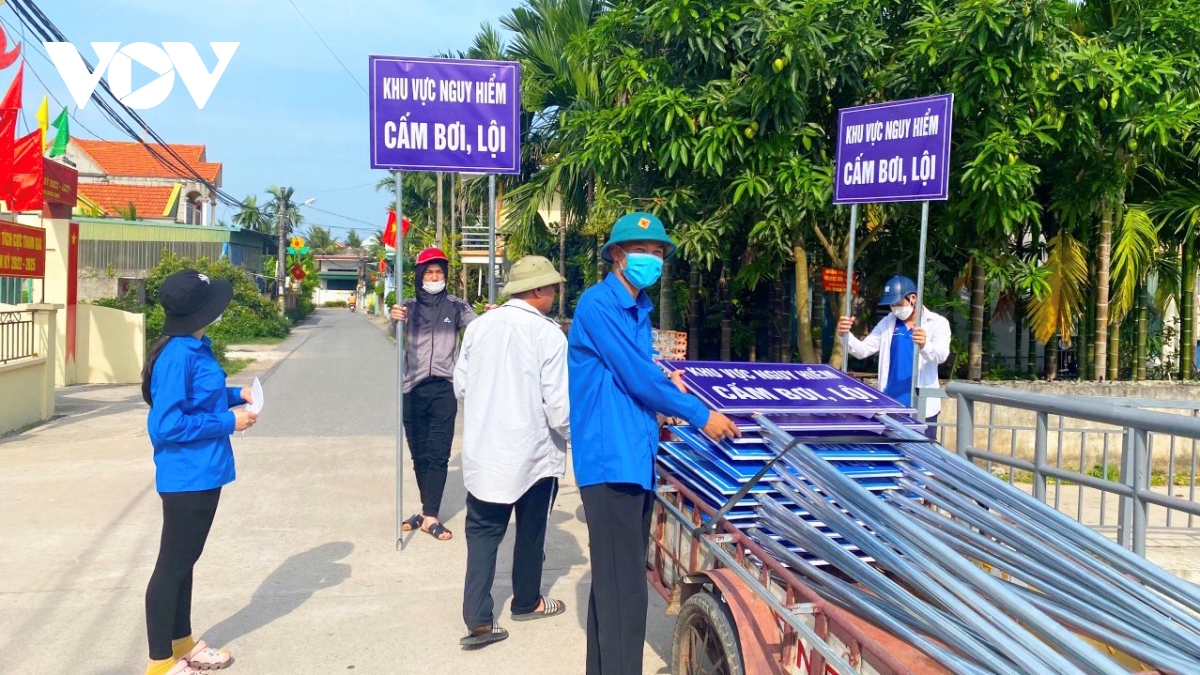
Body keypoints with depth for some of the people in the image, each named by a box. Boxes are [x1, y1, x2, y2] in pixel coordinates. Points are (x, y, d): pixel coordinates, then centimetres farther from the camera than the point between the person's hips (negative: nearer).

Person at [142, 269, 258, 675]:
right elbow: (166, 423, -26)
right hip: (186, 477, -10)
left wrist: (236, 395, 3)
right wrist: (228, 422, -21)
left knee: (185, 560, 20)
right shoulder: (177, 356, -23)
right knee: (172, 565, 4)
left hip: (203, 474, 10)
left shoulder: (196, 347, 6)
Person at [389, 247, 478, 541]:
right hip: (413, 389, 2)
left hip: (443, 389, -2)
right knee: (419, 455, 10)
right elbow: (393, 332, -13)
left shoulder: (456, 306, 2)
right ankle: (428, 511, 21)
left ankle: (430, 516, 1)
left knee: (438, 455, -2)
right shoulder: (409, 306, 5)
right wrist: (394, 318, -36)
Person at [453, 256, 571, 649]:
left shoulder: (479, 326, -1)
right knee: (531, 532, 17)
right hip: (532, 453, -3)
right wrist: (572, 435, 3)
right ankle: (526, 602, 35)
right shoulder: (548, 335, -16)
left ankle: (478, 620, 2)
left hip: (482, 451, 4)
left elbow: (460, 386, 7)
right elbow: (559, 405, -17)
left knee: (483, 531, 10)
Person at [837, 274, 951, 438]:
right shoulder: (887, 323, 9)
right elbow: (863, 350, 4)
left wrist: (924, 345, -42)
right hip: (890, 405, 3)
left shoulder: (937, 323, -2)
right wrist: (846, 335, -17)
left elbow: (941, 354, -19)